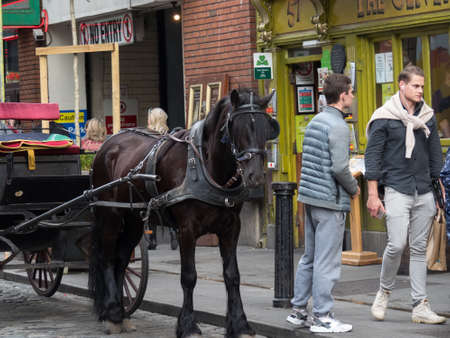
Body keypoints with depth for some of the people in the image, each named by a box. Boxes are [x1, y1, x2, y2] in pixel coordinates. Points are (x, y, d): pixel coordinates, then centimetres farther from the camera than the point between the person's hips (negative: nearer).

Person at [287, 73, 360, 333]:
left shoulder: (315, 122, 14)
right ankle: (322, 317, 0)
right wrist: (354, 188, -3)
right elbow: (339, 167, -20)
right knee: (327, 261, -4)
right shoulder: (338, 126, -14)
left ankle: (299, 310, 19)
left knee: (310, 257, 15)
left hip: (310, 196, 9)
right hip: (330, 199, -9)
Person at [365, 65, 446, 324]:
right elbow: (372, 156, -4)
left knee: (420, 249, 5)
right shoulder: (384, 118, -4)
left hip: (424, 192, 5)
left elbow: (436, 156, 18)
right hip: (397, 189, -5)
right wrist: (373, 194, -8)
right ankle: (384, 292, 9)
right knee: (397, 244, -15)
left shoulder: (427, 116, 11)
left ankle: (421, 306, 6)